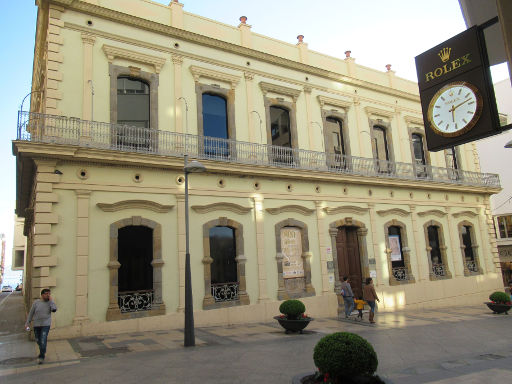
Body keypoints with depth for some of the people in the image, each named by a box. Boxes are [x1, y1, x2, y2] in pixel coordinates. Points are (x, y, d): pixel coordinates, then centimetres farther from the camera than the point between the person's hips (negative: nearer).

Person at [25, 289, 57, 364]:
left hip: (46, 325, -2)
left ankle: (41, 356, 2)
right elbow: (31, 313, 5)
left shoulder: (50, 303, -3)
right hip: (36, 325, 2)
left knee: (43, 340, -11)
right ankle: (43, 350, 43)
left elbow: (54, 309, -21)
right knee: (38, 340, 16)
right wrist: (27, 323, 3)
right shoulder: (36, 303, -3)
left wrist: (51, 300, -19)